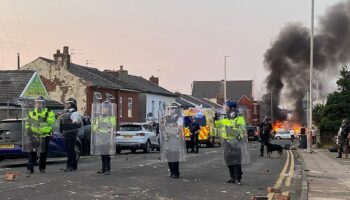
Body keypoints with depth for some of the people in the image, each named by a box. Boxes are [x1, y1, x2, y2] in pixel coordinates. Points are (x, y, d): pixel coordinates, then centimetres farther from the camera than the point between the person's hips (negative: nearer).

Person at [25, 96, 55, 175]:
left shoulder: (49, 112, 1)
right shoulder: (32, 113, 10)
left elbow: (53, 120, -16)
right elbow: (28, 123, 17)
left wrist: (45, 119, -31)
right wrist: (28, 128, -2)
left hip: (45, 136, -1)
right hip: (34, 135, 1)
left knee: (43, 153, 7)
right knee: (32, 152, -6)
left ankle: (42, 168, 19)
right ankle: (30, 169, -6)